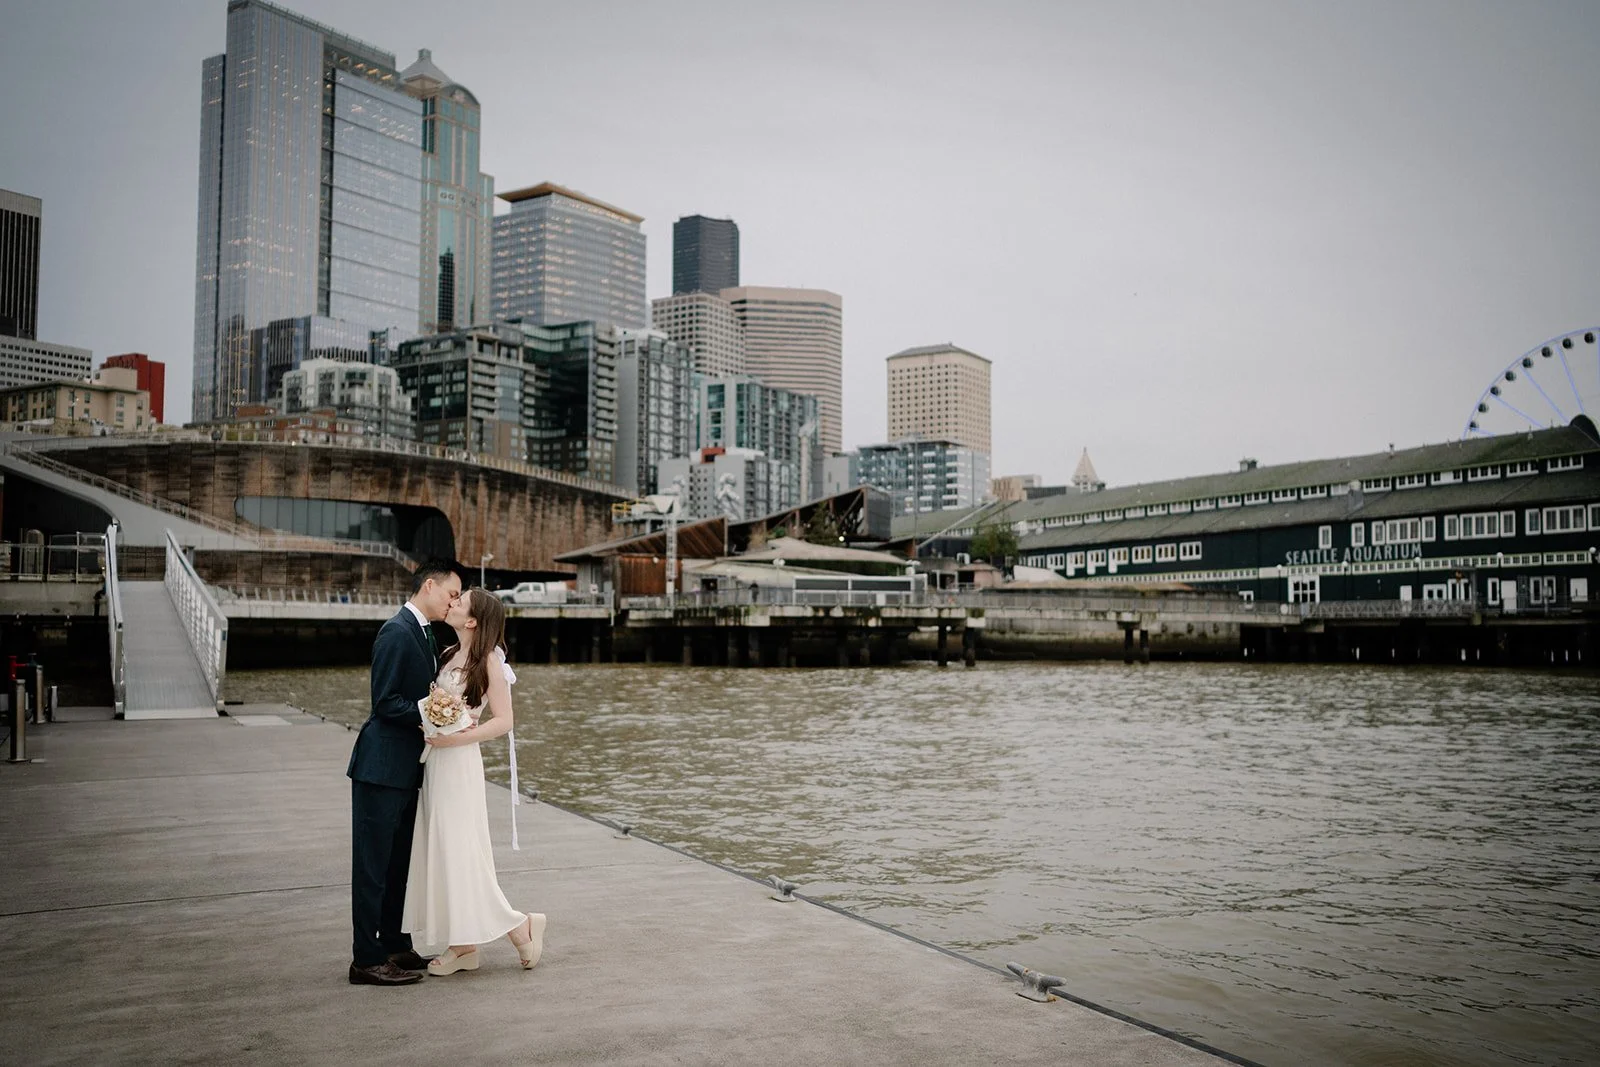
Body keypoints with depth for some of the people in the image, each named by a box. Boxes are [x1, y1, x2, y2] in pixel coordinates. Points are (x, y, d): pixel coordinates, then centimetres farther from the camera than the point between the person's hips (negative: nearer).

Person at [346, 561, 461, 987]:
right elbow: (385, 702, -20)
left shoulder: (425, 635, 15)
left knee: (397, 861, 17)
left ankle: (394, 945, 28)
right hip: (382, 767, -10)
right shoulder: (397, 633, -16)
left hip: (406, 768, 10)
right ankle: (367, 960, 4)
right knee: (373, 863, -3)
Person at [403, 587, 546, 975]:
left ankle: (521, 926, 7)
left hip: (460, 762, -8)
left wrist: (455, 738, -19)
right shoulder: (449, 654, 10)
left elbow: (503, 720, -13)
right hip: (436, 762, 8)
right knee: (441, 852, 9)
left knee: (459, 852, -5)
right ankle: (464, 946, 16)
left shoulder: (488, 661, -11)